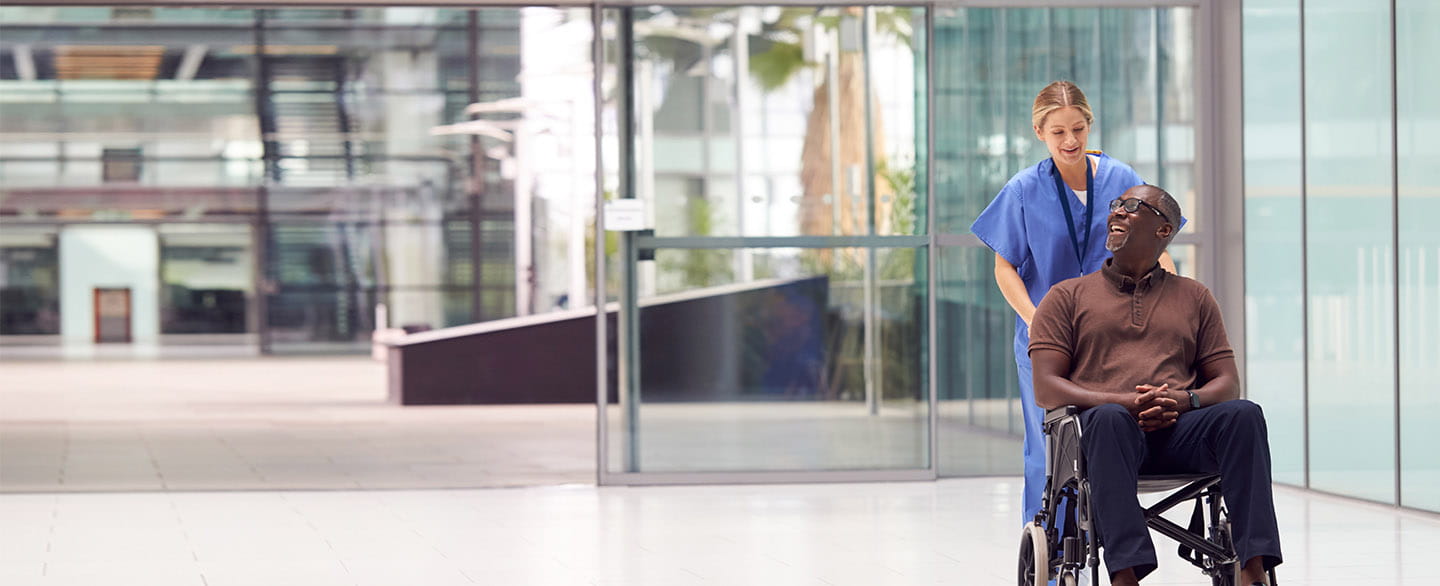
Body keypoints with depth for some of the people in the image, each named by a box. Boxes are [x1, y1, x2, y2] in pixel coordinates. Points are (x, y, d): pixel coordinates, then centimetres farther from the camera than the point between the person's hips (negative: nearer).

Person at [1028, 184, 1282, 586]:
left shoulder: (1195, 298, 26)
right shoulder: (1067, 297, 19)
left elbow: (1227, 384, 17)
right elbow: (1045, 389, 6)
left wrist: (1185, 400, -8)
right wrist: (1124, 402, -12)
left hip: (1179, 431, 2)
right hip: (1103, 429, -2)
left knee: (1243, 414, -30)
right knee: (1109, 418, -39)